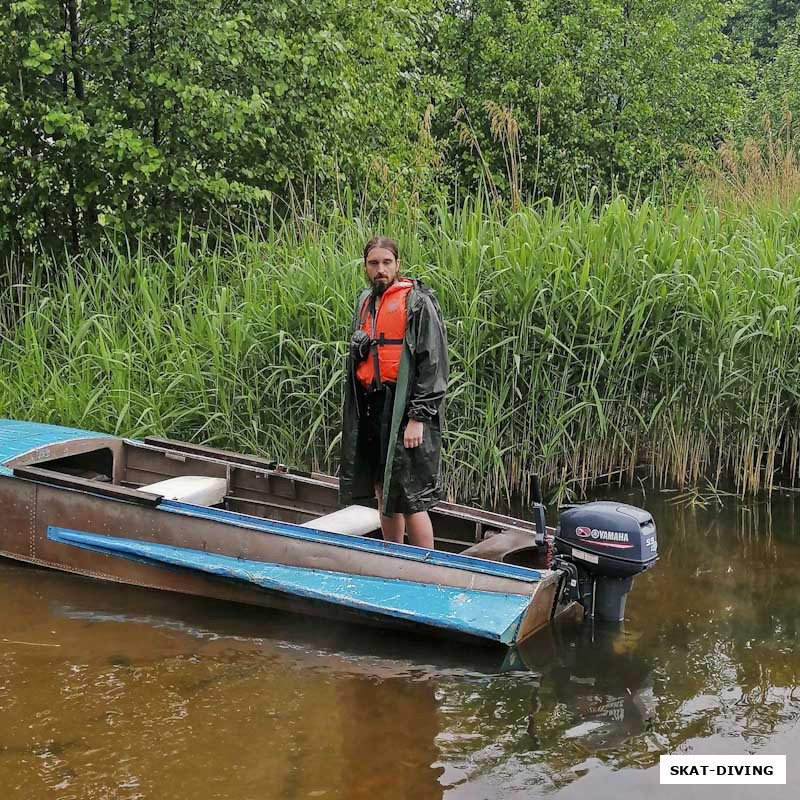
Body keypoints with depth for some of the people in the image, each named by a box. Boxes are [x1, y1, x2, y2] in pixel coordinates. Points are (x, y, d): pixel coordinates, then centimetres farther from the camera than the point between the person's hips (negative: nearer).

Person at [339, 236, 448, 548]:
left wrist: (418, 418, -18)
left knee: (409, 498, -8)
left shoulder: (418, 302, -7)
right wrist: (356, 412, 17)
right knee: (383, 493, 15)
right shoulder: (365, 302, 16)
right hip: (371, 408, 8)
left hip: (404, 411, -8)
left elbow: (433, 364, -12)